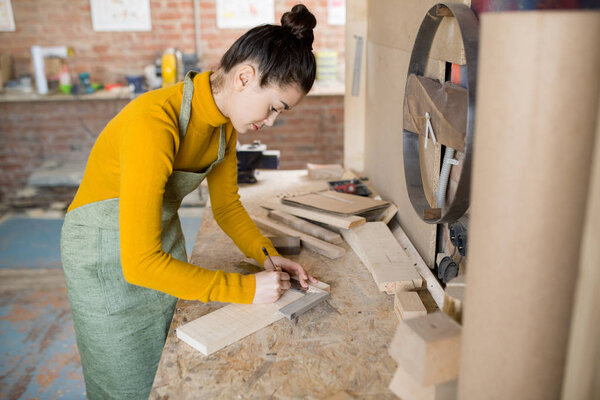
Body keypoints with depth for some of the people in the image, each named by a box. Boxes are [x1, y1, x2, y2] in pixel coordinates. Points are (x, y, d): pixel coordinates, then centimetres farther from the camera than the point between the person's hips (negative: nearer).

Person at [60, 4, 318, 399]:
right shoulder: (154, 122, -36)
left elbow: (227, 205, 4)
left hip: (164, 244, 7)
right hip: (108, 258, -6)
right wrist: (247, 288, -30)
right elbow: (140, 263, -36)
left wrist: (268, 256, -10)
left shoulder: (225, 121, -9)